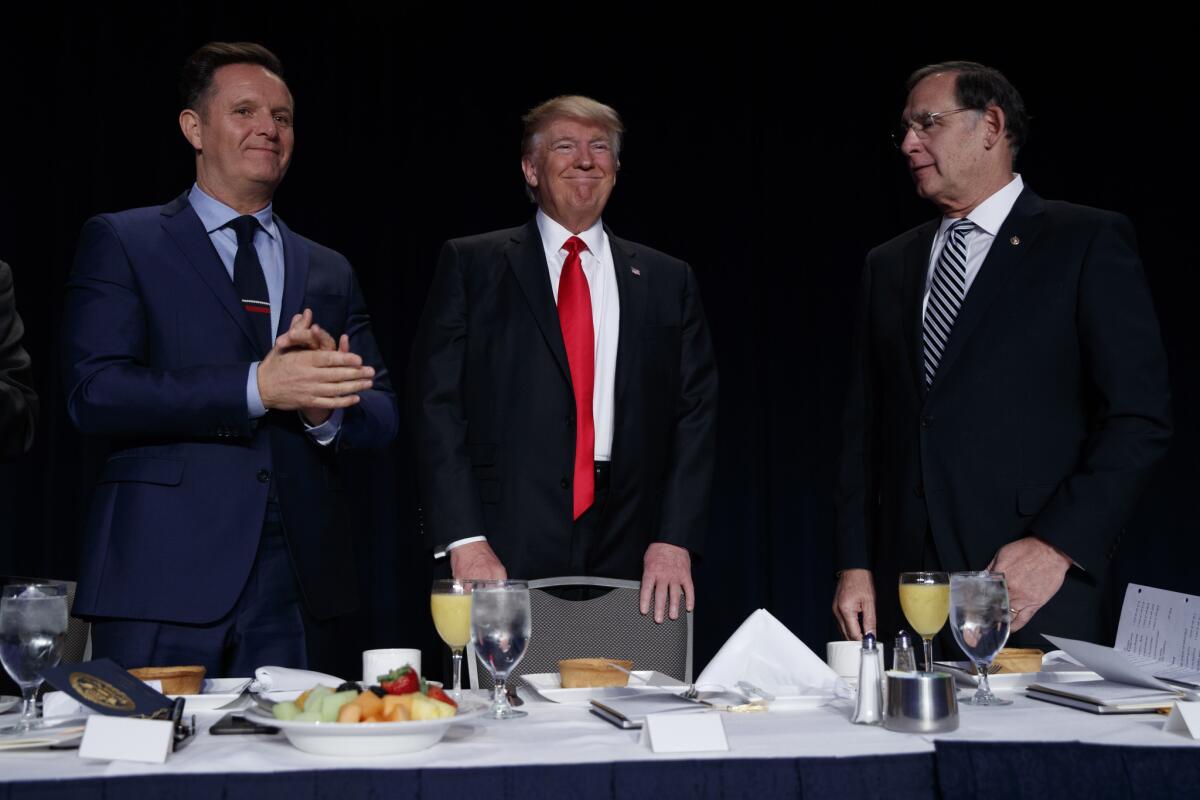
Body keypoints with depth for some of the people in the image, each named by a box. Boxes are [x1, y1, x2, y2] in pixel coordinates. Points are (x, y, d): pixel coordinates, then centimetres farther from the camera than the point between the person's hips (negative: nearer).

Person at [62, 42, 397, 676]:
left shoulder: (329, 272, 17)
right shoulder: (120, 242, 5)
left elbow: (381, 415, 12)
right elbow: (94, 393, -9)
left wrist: (325, 409, -11)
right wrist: (257, 386, -17)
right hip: (162, 578, -3)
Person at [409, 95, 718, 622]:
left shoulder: (667, 281, 13)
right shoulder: (469, 264, 7)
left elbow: (694, 415, 8)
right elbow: (437, 402, -1)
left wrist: (675, 541, -5)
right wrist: (464, 540, -11)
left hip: (629, 559, 2)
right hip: (506, 555, -2)